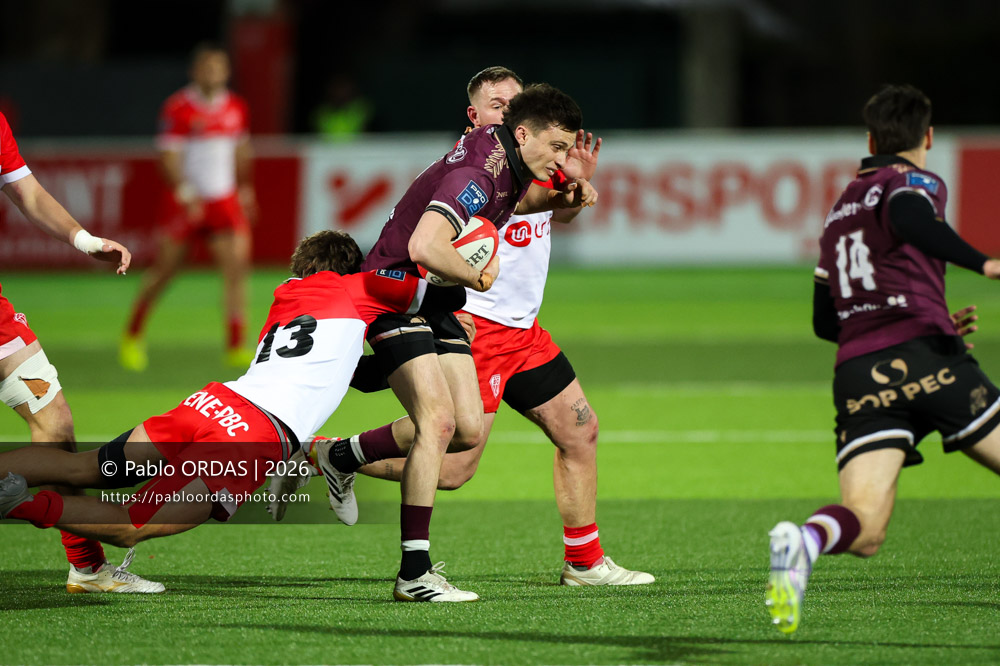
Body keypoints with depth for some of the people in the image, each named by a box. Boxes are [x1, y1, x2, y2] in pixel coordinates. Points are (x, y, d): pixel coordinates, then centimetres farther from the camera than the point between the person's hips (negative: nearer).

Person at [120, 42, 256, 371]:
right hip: (186, 201, -4)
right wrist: (186, 195, -24)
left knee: (237, 266, -12)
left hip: (226, 201, 4)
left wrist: (245, 189, 19)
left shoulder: (236, 107, 5)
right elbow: (168, 158, -14)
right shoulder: (178, 108, -11)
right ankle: (132, 336, 27)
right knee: (165, 269, 6)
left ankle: (235, 347, -11)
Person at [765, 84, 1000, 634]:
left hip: (856, 374, 5)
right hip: (923, 356, -5)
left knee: (864, 531, -8)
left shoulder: (839, 211, 29)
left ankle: (805, 540, -40)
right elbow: (908, 218, -18)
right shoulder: (917, 181, 8)